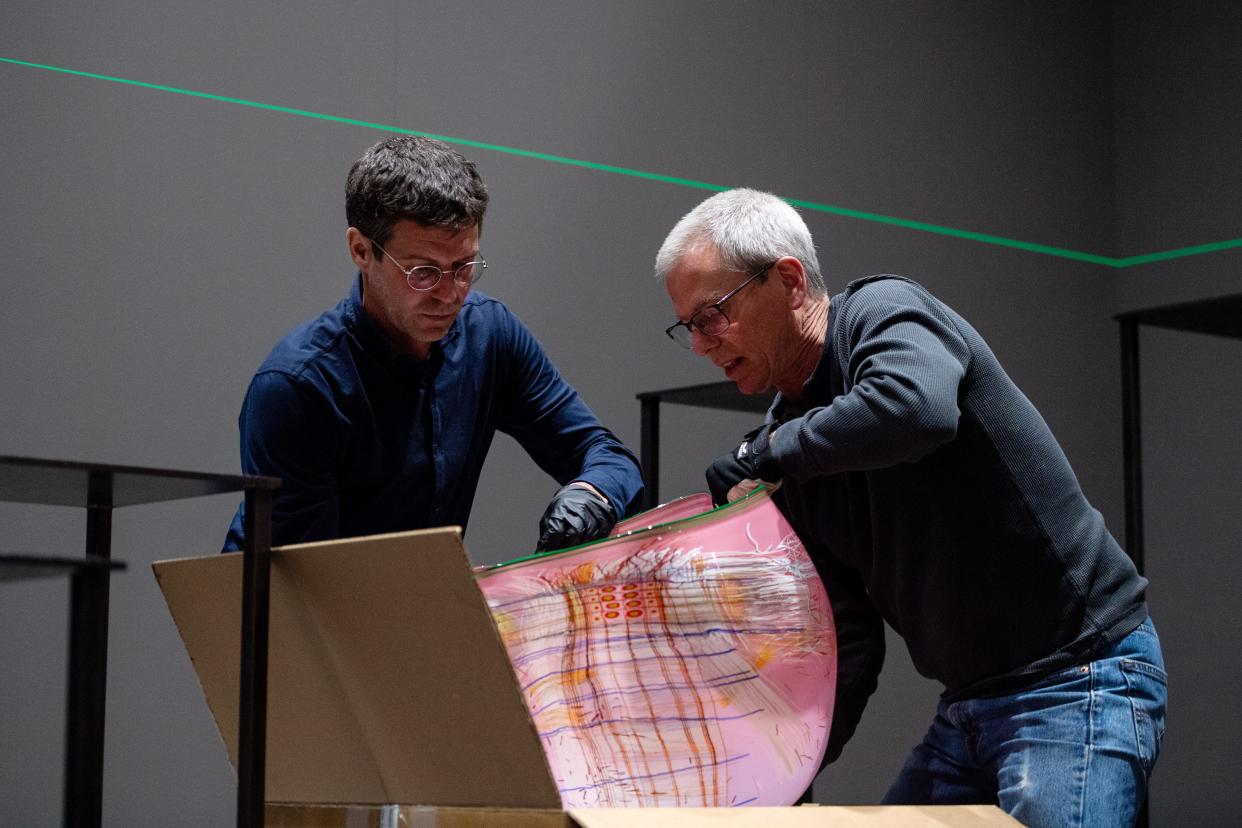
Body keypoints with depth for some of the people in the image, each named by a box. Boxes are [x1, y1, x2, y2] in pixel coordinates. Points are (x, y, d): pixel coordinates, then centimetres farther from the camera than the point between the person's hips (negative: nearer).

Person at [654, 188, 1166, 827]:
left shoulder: (883, 312, -12)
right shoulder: (791, 452, 9)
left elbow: (918, 407, -37)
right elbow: (847, 639, 9)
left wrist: (771, 452, -24)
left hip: (1080, 684, -8)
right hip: (968, 704, 8)